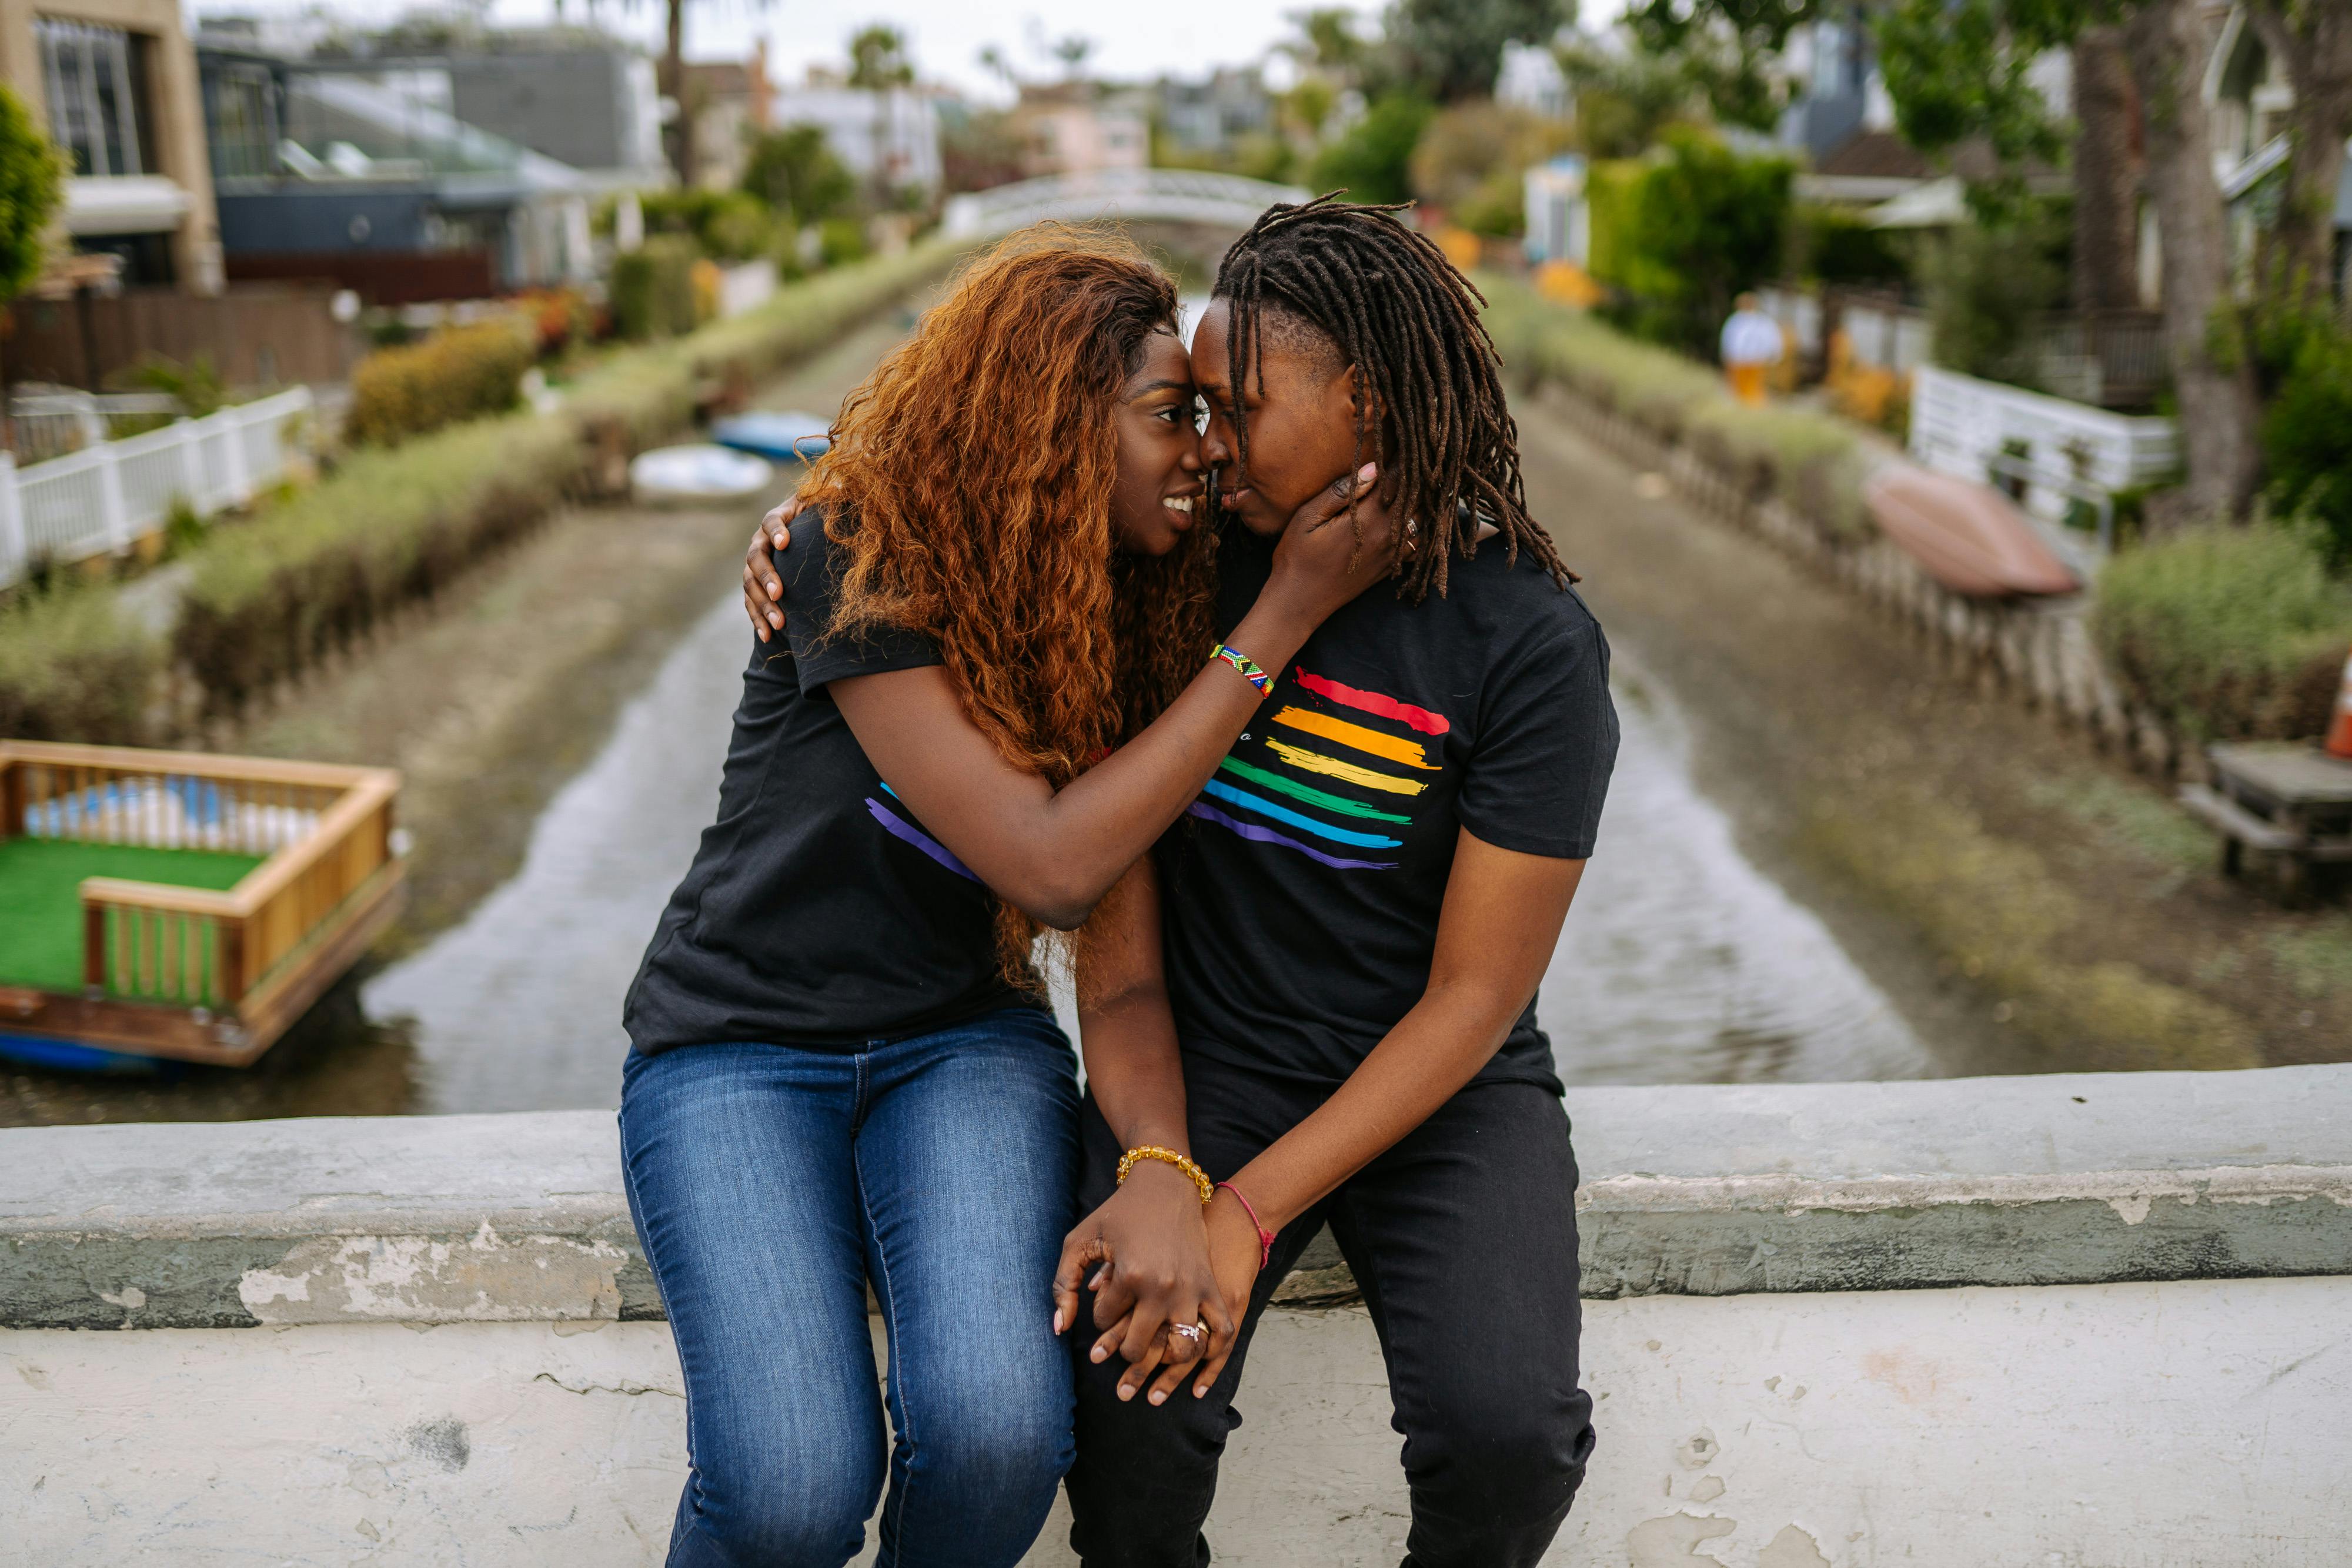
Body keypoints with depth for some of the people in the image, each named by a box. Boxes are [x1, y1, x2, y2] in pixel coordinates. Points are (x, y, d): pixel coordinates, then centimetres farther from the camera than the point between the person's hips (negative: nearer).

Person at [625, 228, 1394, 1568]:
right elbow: (1052, 866, -24)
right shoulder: (863, 562, -17)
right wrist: (1283, 620, -22)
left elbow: (1130, 945, 1)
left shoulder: (1134, 603, 1)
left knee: (999, 1431, -25)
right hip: (740, 1041, -3)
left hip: (963, 1040, 4)